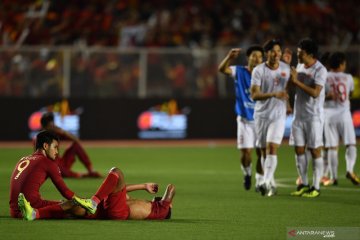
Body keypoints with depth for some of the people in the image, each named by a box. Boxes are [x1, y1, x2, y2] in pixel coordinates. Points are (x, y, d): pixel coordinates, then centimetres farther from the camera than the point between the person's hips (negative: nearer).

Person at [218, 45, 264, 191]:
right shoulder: (239, 72, -4)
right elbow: (222, 69, -20)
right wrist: (229, 57, -39)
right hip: (245, 119, -1)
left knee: (261, 152, 1)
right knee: (246, 152, -5)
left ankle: (259, 182, 15)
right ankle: (247, 173, 25)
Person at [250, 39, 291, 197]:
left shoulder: (286, 68, 2)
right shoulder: (258, 70, -8)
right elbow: (254, 95, -16)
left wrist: (287, 105, 22)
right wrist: (273, 94, -27)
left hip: (278, 114, 0)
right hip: (261, 114, 0)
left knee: (272, 147, -17)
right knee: (264, 151, 7)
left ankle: (266, 183, -23)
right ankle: (271, 185, 20)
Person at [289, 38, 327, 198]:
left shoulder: (320, 70, -14)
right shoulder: (300, 66, 9)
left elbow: (315, 93, -23)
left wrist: (297, 81, -22)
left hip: (314, 117, -7)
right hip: (299, 115, 7)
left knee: (315, 151, -2)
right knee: (299, 150, 7)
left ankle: (316, 187, 3)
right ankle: (303, 184, 18)